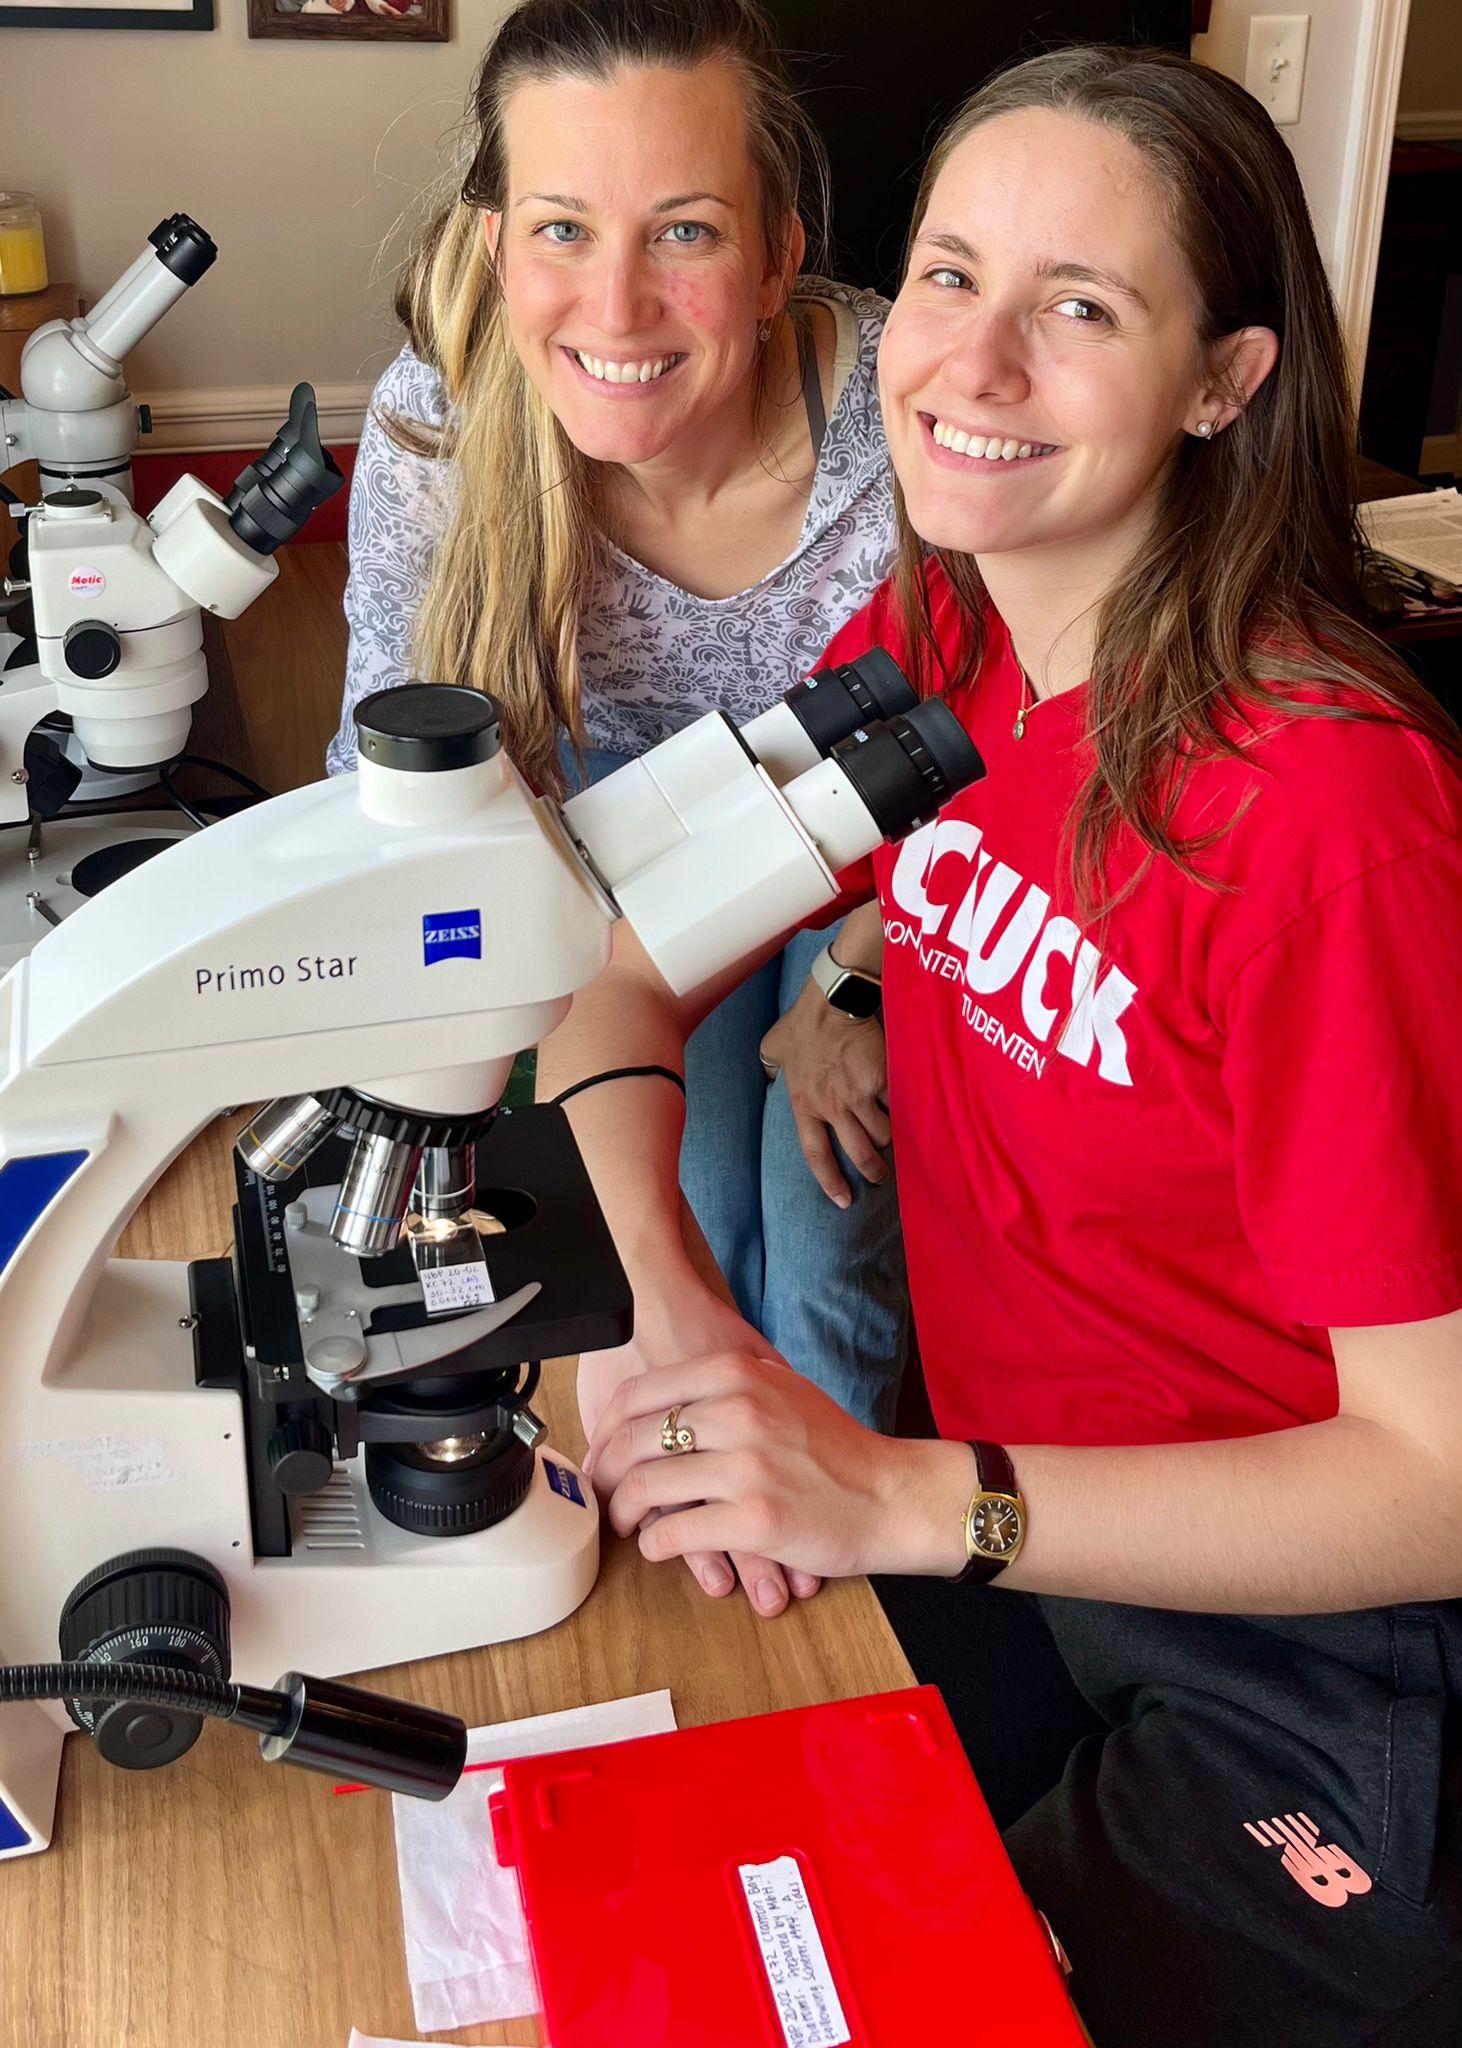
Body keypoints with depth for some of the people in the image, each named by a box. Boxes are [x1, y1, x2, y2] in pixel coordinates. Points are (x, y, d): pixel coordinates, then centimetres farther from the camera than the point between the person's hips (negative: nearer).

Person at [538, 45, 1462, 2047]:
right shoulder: (924, 648, -7)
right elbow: (625, 977, -1)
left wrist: (911, 1500, -34)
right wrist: (661, 1299, -20)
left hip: (1296, 1658, -6)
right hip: (997, 1539, 7)